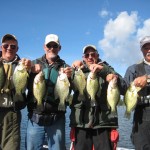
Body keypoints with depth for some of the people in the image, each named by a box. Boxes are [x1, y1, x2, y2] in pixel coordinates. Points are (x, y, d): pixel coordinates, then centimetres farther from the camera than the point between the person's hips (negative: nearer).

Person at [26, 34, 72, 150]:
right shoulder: (34, 64, 9)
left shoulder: (64, 67, 6)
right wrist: (31, 72, -20)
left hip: (56, 119, 0)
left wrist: (69, 77, -21)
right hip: (35, 118, 1)